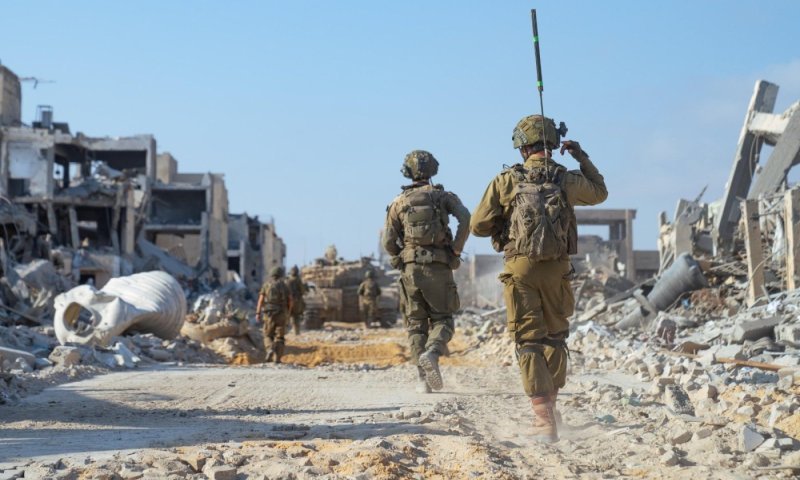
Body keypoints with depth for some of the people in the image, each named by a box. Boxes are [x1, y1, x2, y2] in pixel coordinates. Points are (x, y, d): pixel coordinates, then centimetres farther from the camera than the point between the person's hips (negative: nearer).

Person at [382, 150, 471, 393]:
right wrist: (456, 250, -2)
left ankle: (423, 378, 0)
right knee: (442, 319, 9)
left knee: (416, 323, 10)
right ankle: (432, 353, -21)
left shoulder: (398, 202, 10)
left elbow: (388, 242, 3)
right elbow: (465, 218, -10)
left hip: (410, 268, 1)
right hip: (439, 267, -1)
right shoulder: (443, 196, 8)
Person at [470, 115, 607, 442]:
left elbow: (478, 226, -1)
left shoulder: (506, 181, -3)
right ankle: (549, 408, 26)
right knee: (555, 338, 19)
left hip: (520, 268, -2)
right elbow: (600, 192, 23)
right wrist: (582, 158, 27)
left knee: (529, 342, 2)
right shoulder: (567, 180, 1)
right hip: (557, 268, 2)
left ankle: (544, 420, -7)